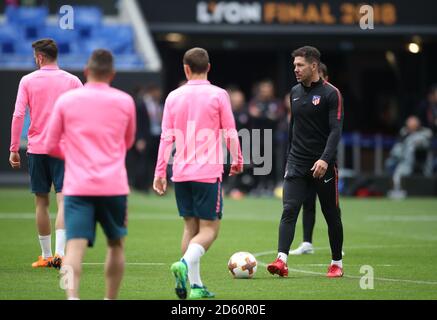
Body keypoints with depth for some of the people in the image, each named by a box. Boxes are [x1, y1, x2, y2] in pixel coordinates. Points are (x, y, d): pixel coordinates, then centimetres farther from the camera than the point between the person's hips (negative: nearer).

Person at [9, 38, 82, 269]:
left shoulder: (28, 81, 1)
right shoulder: (72, 81, 3)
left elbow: (18, 116, -5)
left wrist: (14, 149, 0)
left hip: (37, 148, 1)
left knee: (42, 202, 9)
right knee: (63, 200, -5)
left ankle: (46, 256, 14)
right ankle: (59, 252, -20)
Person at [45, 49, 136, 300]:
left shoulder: (66, 100, 4)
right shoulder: (125, 101, 5)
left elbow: (51, 146, 9)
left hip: (77, 186, -1)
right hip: (114, 185, 1)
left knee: (76, 246, -10)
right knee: (116, 244, 19)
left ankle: (72, 296, -32)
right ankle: (111, 299, 23)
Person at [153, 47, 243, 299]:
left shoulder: (174, 97, 5)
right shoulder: (218, 95, -4)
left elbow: (166, 137, 5)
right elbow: (230, 134, -1)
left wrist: (160, 172, 9)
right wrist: (238, 160, 15)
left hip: (181, 173, 4)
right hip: (208, 172, -4)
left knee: (190, 227, 13)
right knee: (209, 229, -1)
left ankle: (194, 285, 8)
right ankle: (185, 263, -27)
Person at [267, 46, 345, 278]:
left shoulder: (331, 94, -8)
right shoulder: (295, 92, 11)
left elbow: (335, 130, -15)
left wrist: (325, 159, -27)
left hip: (323, 165, -4)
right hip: (297, 164, 4)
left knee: (331, 215, 7)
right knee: (289, 209, -13)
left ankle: (337, 263, 21)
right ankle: (281, 261, -22)